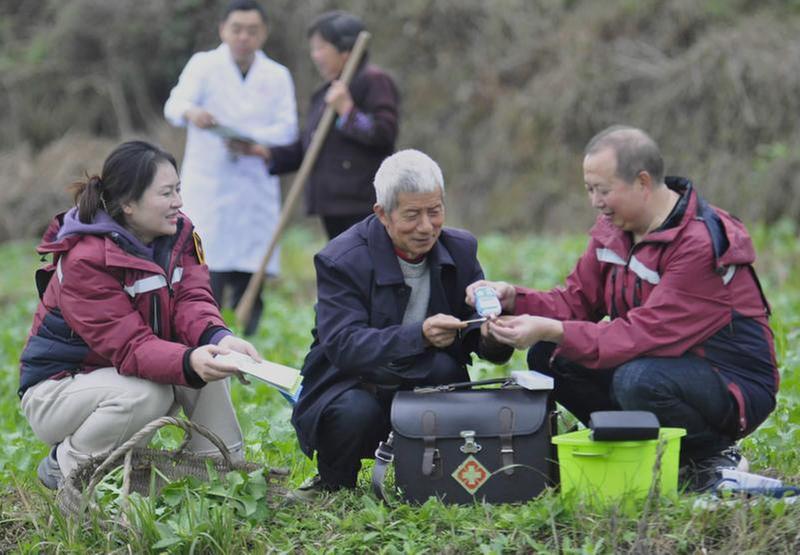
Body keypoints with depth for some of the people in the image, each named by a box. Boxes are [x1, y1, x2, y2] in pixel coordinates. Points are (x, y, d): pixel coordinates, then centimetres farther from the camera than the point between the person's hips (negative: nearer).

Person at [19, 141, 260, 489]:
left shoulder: (179, 235, -3)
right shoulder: (85, 261, -27)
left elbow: (192, 301, -17)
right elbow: (128, 346, -33)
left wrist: (218, 339, -41)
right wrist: (188, 362, -53)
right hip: (56, 388, -6)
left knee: (209, 365, -20)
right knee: (146, 393, -35)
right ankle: (66, 465, -11)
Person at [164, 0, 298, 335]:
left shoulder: (277, 76, 11)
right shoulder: (204, 65, 3)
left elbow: (287, 130, 0)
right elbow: (175, 104, -14)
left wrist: (251, 140, -19)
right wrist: (190, 112, -38)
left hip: (256, 193, 3)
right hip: (208, 190, -3)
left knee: (251, 283, 2)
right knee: (208, 283, -13)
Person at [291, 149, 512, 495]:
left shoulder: (460, 250, 0)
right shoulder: (341, 261, -16)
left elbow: (475, 334, -3)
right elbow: (344, 345, -28)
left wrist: (491, 336, -30)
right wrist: (419, 336, -43)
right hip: (349, 386, -3)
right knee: (355, 412, -37)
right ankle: (333, 484, -3)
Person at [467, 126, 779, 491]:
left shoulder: (702, 243, -26)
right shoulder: (613, 228, 2)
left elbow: (646, 335, -30)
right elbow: (576, 300, 5)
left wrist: (551, 331, -33)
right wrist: (512, 298, -14)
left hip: (735, 386, -8)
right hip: (667, 365, 8)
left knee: (639, 380, -37)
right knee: (546, 357, -4)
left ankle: (714, 459, -9)